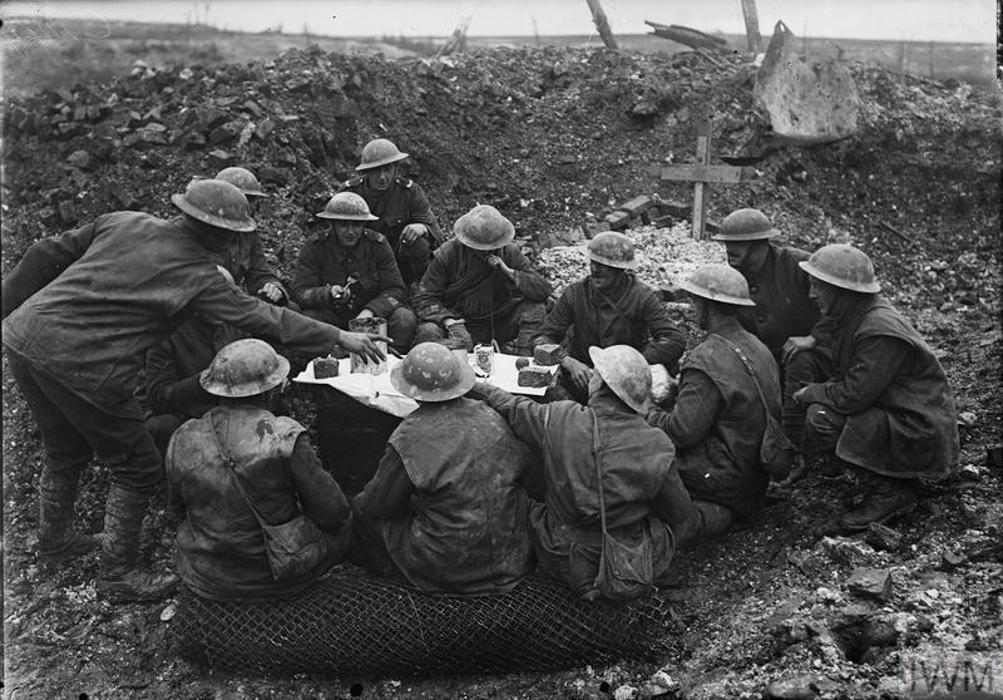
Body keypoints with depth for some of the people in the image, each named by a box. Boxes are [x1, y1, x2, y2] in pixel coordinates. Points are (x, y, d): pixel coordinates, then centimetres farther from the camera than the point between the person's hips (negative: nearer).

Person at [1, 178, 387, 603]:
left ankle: (55, 539, 49)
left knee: (65, 452, 29)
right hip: (83, 366, -8)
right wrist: (339, 338, -1)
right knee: (137, 470, 10)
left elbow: (47, 255, 13)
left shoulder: (124, 222, 10)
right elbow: (262, 319, -6)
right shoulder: (196, 275, -7)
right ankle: (118, 575, 20)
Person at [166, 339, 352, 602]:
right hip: (282, 577, -4)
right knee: (344, 523, 22)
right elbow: (332, 513, -16)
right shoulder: (285, 437, -23)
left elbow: (178, 509, 5)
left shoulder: (182, 442, -12)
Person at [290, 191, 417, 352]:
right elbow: (300, 293, -14)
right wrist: (329, 294, -35)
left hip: (373, 314, 1)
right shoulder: (313, 249, -8)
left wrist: (370, 310, -26)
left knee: (405, 319, -26)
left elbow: (396, 290, -7)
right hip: (331, 316, -1)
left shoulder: (378, 244, -5)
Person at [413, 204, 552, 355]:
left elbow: (543, 290, -7)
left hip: (500, 324, 2)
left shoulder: (510, 252, -3)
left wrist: (508, 271, -20)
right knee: (428, 331, -31)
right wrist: (448, 322, -27)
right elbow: (425, 298, -9)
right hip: (459, 319, -1)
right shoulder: (447, 254, -10)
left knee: (535, 309, -20)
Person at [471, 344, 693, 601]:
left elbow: (511, 408, 1)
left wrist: (474, 385, 19)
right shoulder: (656, 446, -19)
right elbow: (679, 515, -5)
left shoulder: (559, 420, -19)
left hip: (564, 565, 1)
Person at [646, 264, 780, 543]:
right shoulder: (759, 349, 7)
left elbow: (683, 431, -23)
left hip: (722, 476, -9)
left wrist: (646, 414, -4)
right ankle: (716, 512, 2)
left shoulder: (707, 360, -22)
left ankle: (699, 517, -10)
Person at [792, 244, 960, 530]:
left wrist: (809, 393, -10)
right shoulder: (853, 319, 5)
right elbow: (845, 380, 11)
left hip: (920, 433, -10)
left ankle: (890, 491, -8)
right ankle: (889, 477, 11)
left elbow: (852, 397, -27)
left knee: (822, 418, -24)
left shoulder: (880, 330, -26)